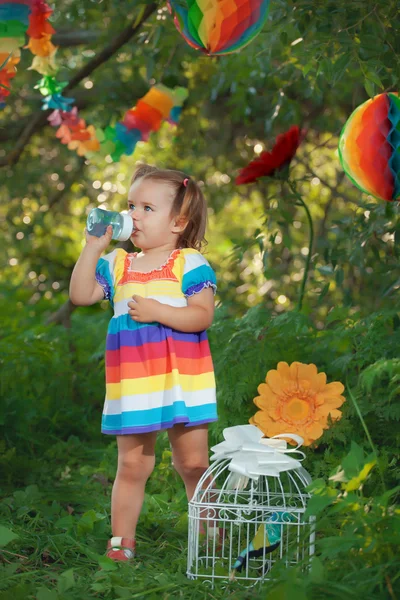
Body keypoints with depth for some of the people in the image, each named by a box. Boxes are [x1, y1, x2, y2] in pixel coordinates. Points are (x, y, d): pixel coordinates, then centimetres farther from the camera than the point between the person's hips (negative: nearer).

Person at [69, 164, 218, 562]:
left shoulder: (190, 263, -3)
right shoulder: (116, 264, 11)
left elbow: (202, 316, -12)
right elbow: (80, 295, 0)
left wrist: (158, 311, -22)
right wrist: (93, 247, -2)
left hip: (182, 381, -3)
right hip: (131, 385, 3)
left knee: (193, 463, 7)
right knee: (132, 466, 8)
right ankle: (121, 540, 15)